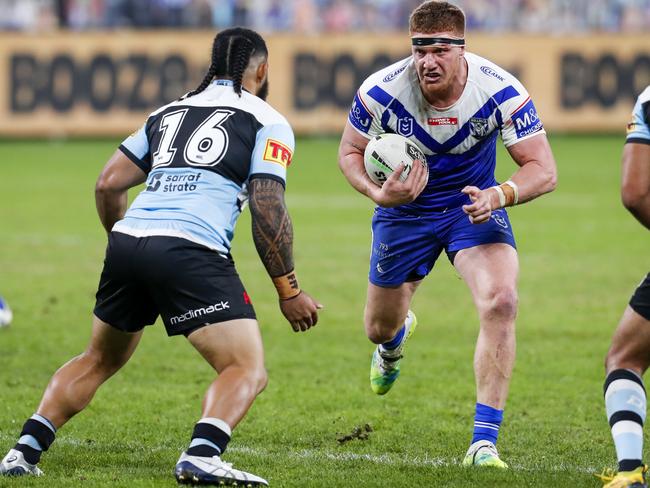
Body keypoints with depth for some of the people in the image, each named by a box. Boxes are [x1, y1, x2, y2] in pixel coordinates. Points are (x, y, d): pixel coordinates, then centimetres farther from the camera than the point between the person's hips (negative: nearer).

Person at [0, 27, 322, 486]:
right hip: (190, 252, -6)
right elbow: (268, 211, -1)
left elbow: (108, 183, 21)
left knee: (99, 359, 26)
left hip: (127, 242, 6)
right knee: (248, 370, -3)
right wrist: (289, 291, 6)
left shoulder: (169, 112, 26)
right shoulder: (268, 122, 9)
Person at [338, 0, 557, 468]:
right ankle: (395, 340, 60)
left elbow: (543, 170, -21)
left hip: (474, 206, -1)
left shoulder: (501, 91, -27)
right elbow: (350, 152, -8)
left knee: (501, 302, -27)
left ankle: (484, 442, -22)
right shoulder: (382, 91, -25)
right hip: (405, 212, 1)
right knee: (379, 327, 15)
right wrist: (378, 193, -28)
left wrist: (499, 195, -41)